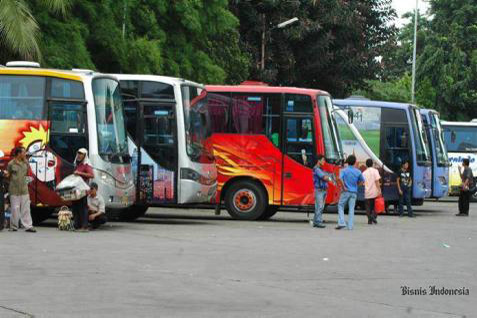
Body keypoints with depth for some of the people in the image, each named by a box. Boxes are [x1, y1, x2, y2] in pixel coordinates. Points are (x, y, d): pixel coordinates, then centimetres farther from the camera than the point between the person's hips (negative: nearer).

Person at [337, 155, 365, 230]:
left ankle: (341, 223, -4)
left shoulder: (344, 170, -6)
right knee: (351, 209, 6)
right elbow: (362, 181, 10)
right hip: (354, 192, 2)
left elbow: (340, 179, -21)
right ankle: (350, 226, 3)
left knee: (340, 206, 10)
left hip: (346, 192, -2)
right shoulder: (358, 172, 2)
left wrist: (343, 187, -12)